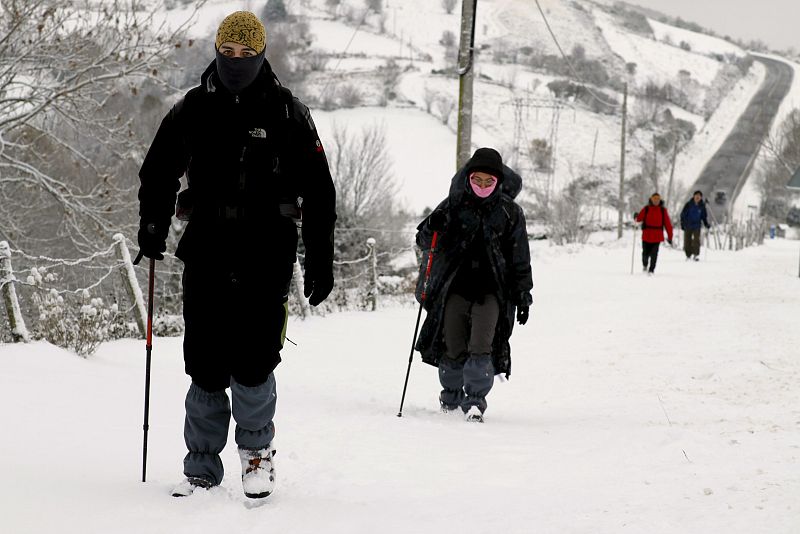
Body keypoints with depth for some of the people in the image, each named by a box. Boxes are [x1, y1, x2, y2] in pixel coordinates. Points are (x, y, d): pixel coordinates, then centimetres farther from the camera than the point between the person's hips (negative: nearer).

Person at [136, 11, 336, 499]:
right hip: (206, 253, 2)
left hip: (267, 256, -2)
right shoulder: (193, 110, 8)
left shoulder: (288, 113, 3)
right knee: (205, 366, 3)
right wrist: (152, 226, 1)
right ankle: (202, 467, 14)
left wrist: (321, 263, 2)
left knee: (252, 364, -9)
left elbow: (319, 194, 5)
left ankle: (257, 451, 14)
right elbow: (158, 172, 18)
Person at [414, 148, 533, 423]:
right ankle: (451, 394, 22)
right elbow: (425, 243, 5)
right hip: (455, 287, 1)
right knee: (453, 348, 1)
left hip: (491, 290, -1)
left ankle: (475, 400, -7)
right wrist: (432, 228, -17)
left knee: (481, 347, -15)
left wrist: (523, 295, 6)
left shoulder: (510, 212, 4)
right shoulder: (454, 205, 3)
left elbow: (520, 258, 9)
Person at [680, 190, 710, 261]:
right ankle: (688, 255, 19)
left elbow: (704, 216, 14)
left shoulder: (702, 206, 2)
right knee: (687, 241, 3)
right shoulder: (689, 205, -5)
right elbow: (683, 214, -1)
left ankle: (696, 255, -10)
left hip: (697, 226, 0)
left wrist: (706, 224, 2)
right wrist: (682, 224, -6)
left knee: (696, 240, -16)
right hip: (688, 226, 0)